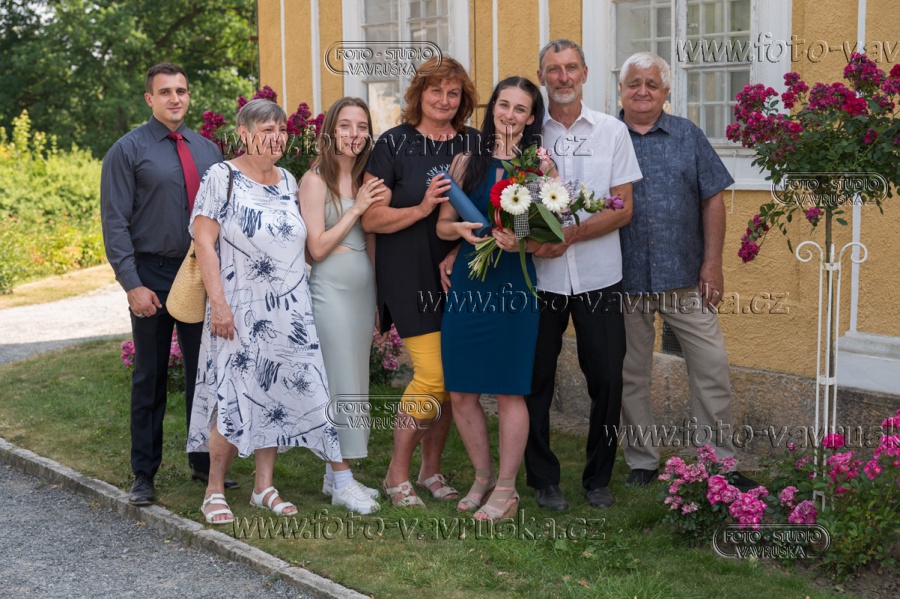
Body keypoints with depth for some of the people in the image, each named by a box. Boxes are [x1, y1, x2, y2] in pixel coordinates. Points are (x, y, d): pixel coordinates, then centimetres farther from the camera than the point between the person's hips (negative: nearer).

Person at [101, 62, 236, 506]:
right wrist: (132, 284, -15)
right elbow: (115, 223, -7)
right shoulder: (128, 150, -4)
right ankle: (144, 474, 17)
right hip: (153, 275, -4)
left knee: (204, 371, 10)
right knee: (150, 376, 5)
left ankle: (204, 462, 24)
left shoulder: (207, 151, 9)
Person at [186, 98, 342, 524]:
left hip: (289, 311, 6)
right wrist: (218, 303, -17)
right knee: (233, 400, -6)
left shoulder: (288, 181, 13)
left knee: (276, 394, 7)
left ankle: (264, 486, 18)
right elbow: (204, 242, -10)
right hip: (240, 311, -5)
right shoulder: (222, 178, -5)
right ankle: (214, 491, 8)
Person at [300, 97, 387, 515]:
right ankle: (342, 481, 0)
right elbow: (318, 246, -12)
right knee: (341, 384, -6)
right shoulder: (316, 180, -7)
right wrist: (357, 208, -12)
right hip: (332, 288, -7)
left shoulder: (365, 179, 12)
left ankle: (335, 473, 18)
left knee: (353, 381, 9)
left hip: (364, 288, 7)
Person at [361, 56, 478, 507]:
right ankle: (397, 473, 7)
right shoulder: (394, 144, -3)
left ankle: (432, 467, 24)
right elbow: (371, 219, -6)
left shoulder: (472, 144, 9)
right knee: (432, 374, -11)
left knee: (454, 374, 6)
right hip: (410, 275, -4)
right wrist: (422, 208, -19)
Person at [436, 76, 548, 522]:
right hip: (466, 284, 4)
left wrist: (521, 243, -21)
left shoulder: (539, 165, 1)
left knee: (509, 391, 1)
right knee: (460, 393, 6)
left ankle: (506, 490, 15)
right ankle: (482, 478, 26)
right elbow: (442, 225, 13)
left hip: (513, 285, -3)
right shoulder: (467, 162, 10)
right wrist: (460, 229, -8)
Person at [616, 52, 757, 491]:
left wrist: (712, 264, -2)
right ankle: (641, 462, 23)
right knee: (631, 376, 9)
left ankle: (722, 462, 13)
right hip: (623, 281, 0)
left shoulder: (688, 137, 7)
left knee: (712, 369, 0)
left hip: (685, 277, 1)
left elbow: (712, 200, 5)